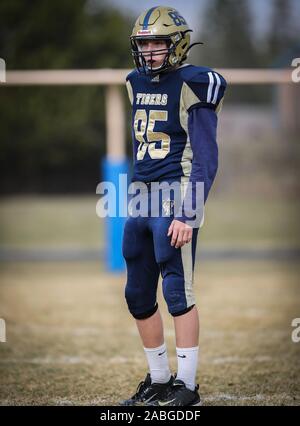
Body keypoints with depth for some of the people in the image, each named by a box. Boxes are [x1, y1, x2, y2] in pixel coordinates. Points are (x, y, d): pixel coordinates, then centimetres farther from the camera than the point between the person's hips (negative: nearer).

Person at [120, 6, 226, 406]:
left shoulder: (191, 87, -10)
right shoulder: (138, 84, 13)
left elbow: (205, 161, -12)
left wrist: (187, 214, -18)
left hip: (174, 200, -8)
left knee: (178, 293, -6)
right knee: (138, 296, 10)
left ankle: (187, 386, 1)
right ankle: (158, 379, 22)